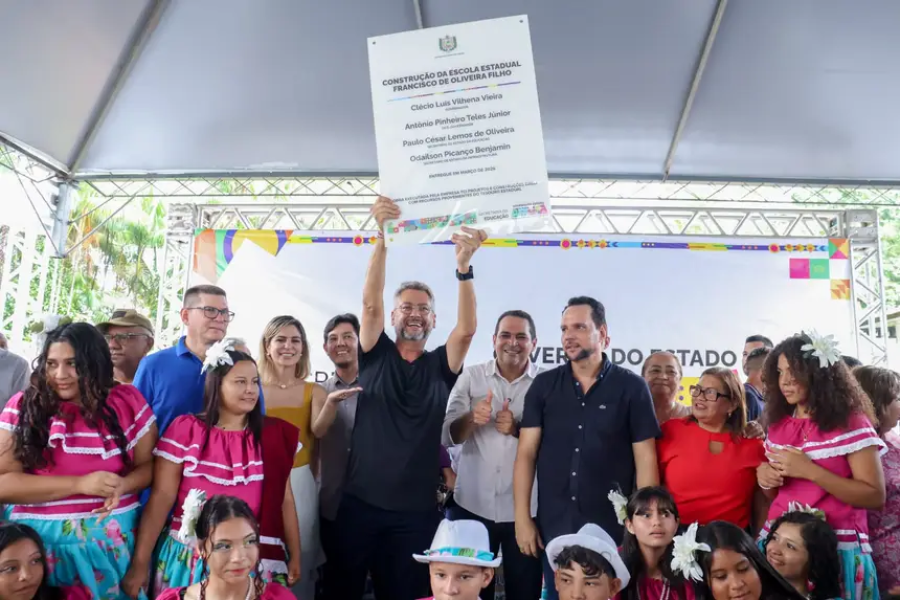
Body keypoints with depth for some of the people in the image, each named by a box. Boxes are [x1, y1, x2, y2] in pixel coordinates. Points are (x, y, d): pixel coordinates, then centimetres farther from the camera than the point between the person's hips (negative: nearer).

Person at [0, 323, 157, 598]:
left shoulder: (127, 402, -2)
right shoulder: (23, 407, -3)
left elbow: (149, 464, 3)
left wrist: (122, 485, -19)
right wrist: (80, 484, -19)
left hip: (111, 537, 1)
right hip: (38, 539, 0)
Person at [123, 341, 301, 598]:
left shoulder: (274, 435, 1)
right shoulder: (185, 430, -5)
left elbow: (284, 499, 6)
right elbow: (161, 498, -5)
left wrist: (294, 556, 8)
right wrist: (140, 563, -5)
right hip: (190, 557, -1)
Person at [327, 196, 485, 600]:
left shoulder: (441, 366, 5)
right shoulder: (375, 356, 4)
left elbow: (467, 328, -12)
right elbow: (371, 303, -10)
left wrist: (463, 266, -25)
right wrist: (383, 236, -22)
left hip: (416, 509, 0)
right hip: (360, 501, 0)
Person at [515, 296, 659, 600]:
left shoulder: (632, 387, -4)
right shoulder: (543, 385, 2)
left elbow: (645, 460, -3)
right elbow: (526, 453, 1)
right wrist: (522, 518, -3)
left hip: (613, 529, -2)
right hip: (553, 527, 2)